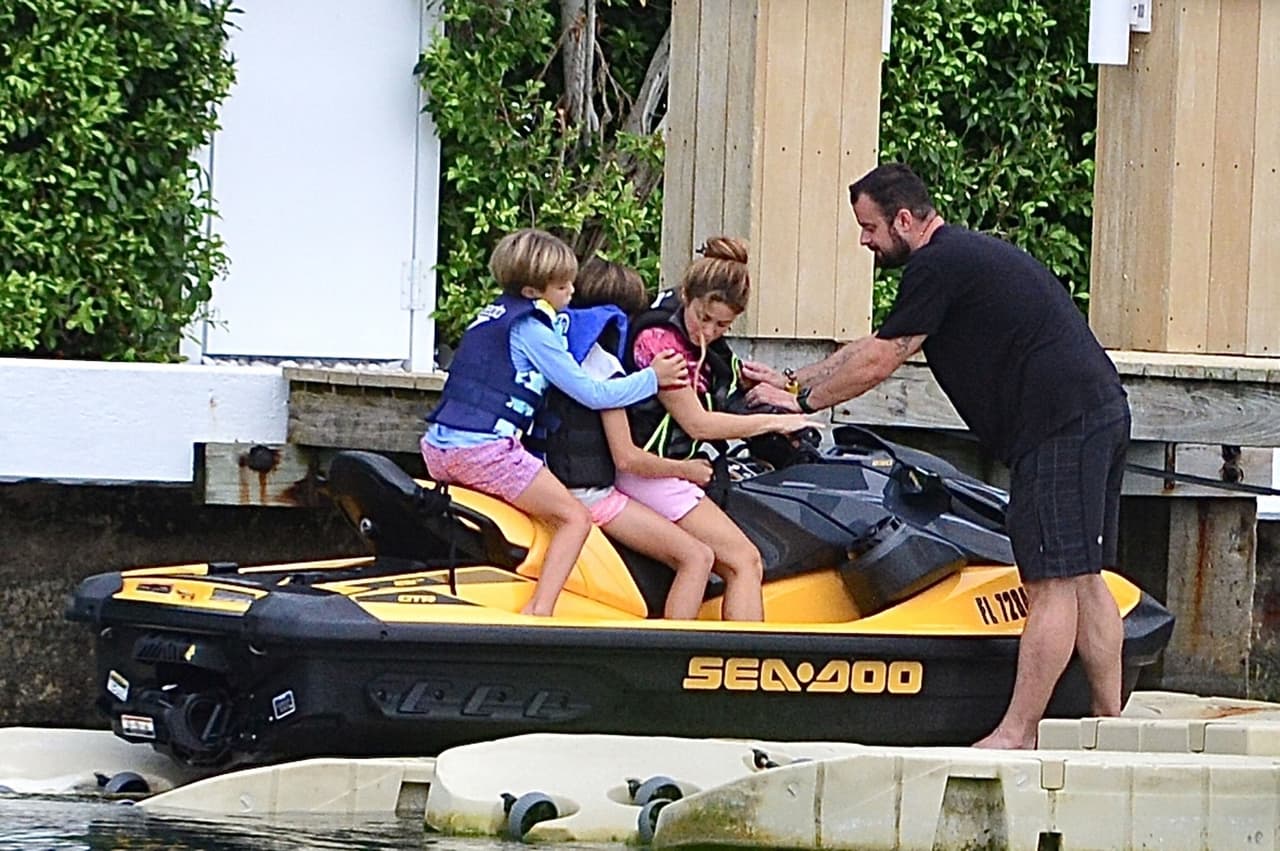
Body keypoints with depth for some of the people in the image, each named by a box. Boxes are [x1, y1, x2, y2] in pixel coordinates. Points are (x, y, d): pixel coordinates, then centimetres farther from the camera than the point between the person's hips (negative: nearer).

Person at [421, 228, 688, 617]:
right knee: (574, 518, -5)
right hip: (486, 450, -9)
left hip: (437, 449, 9)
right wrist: (653, 378, 3)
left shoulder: (494, 314, 18)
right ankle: (538, 614, -21)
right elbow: (591, 393, -5)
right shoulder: (531, 328, -7)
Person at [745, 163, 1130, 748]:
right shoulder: (962, 255, 23)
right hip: (1099, 414, 11)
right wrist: (793, 381, 30)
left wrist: (802, 401, 5)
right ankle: (1110, 723, 14)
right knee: (1081, 578, 12)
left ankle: (1017, 733, -12)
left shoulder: (938, 266, -10)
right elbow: (877, 348, 30)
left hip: (1060, 427, -11)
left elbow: (879, 363, -6)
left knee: (1053, 581, -11)